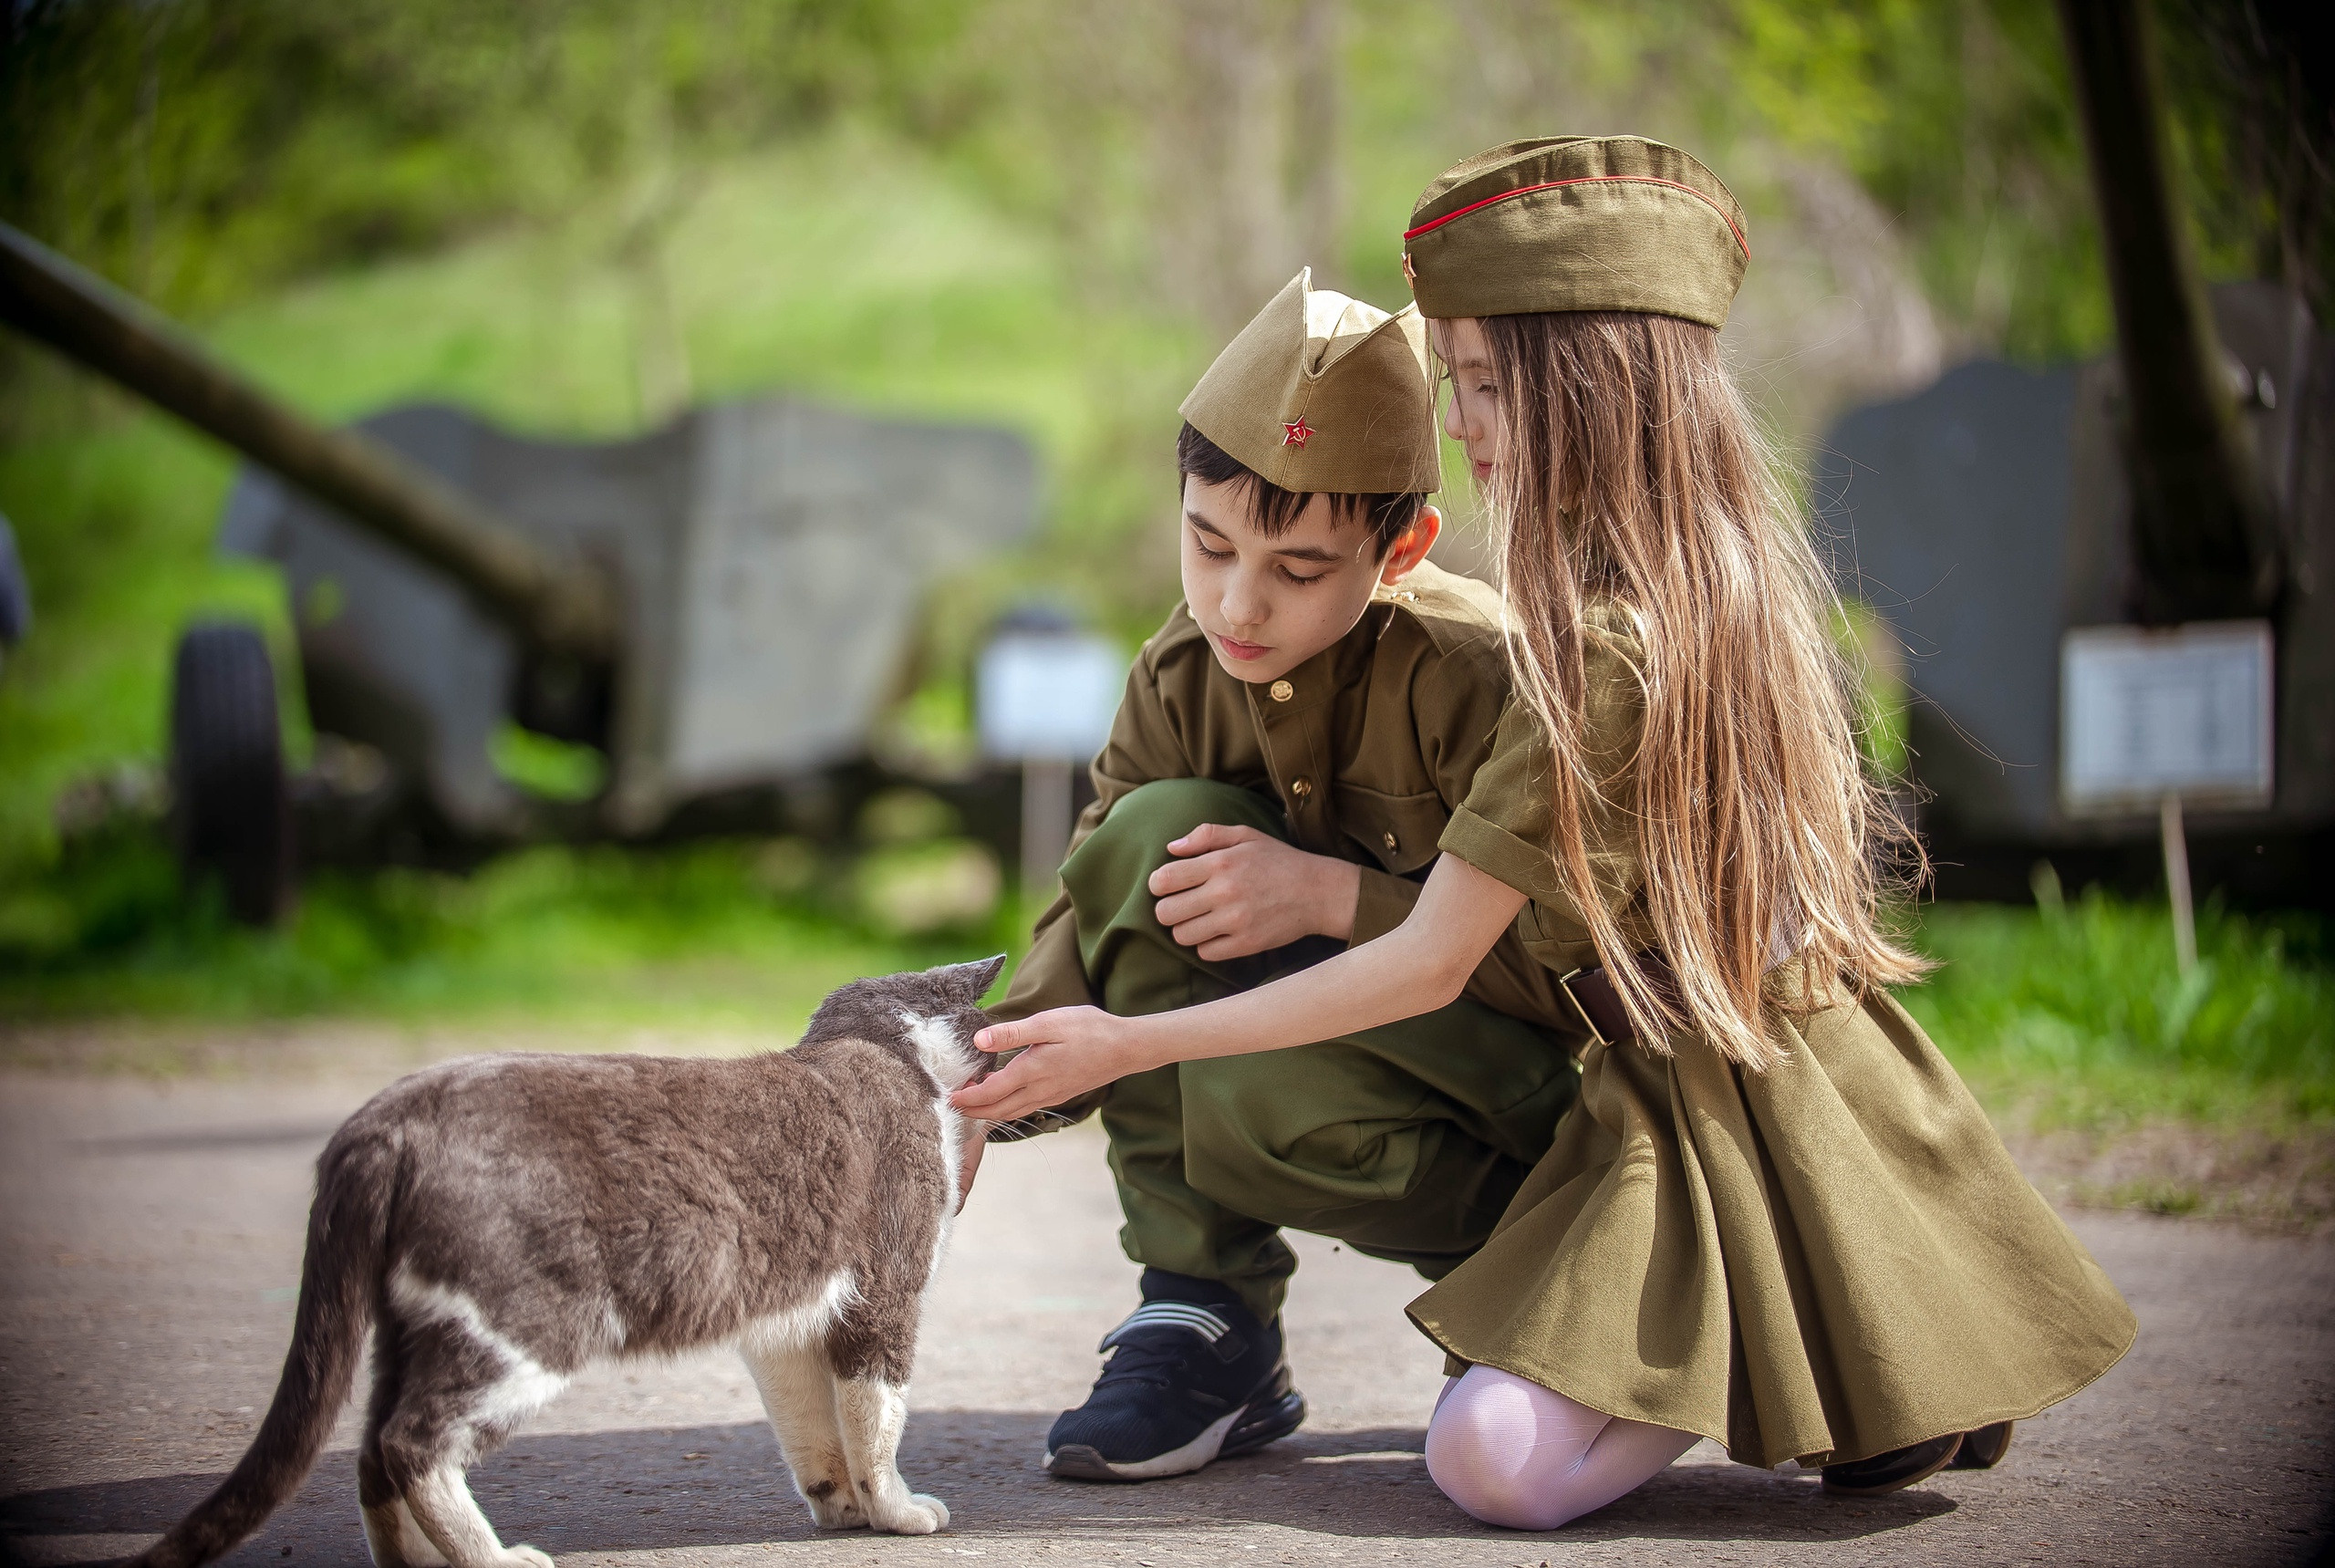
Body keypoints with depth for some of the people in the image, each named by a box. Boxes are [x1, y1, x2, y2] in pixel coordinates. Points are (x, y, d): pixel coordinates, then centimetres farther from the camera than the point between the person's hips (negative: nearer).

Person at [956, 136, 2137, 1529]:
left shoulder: (1605, 647, -22)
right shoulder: (1738, 578, 6)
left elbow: (1428, 967, -18)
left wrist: (1129, 1044, -13)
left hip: (1715, 1115, -9)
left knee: (1492, 1457, -21)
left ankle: (1846, 1360, -4)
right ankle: (1852, 1349, 11)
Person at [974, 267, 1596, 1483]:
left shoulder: (1473, 675, -24)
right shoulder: (1181, 681, -5)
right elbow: (1092, 924, -5)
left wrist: (1333, 897, -31)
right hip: (1332, 1020, 6)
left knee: (1260, 1097, -36)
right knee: (1155, 832, -19)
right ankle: (1202, 1316, -12)